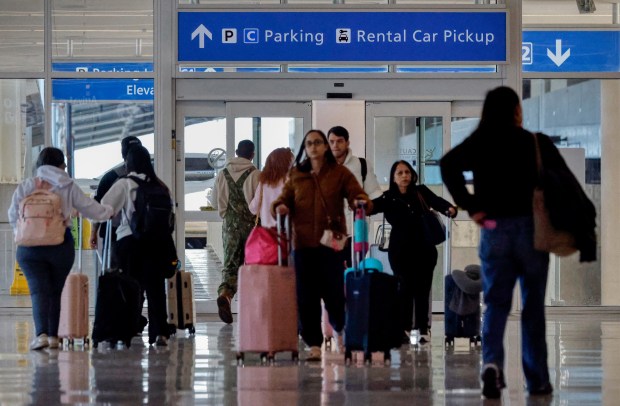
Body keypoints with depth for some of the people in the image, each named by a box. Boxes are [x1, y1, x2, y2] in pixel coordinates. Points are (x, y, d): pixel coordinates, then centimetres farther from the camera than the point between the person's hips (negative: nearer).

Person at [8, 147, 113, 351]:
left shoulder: (27, 185, 3)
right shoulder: (68, 186, 3)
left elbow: (13, 214, 1)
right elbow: (90, 209, 10)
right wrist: (110, 211, 28)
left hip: (31, 245, -1)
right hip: (61, 245, 1)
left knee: (38, 290, -5)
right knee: (55, 291, 13)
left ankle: (41, 333, -23)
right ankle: (53, 335, 15)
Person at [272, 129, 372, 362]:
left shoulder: (340, 173, 5)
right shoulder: (296, 175, 12)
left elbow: (357, 195, -2)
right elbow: (285, 198, 10)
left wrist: (361, 203, -25)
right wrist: (279, 207, -13)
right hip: (303, 242, 2)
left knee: (333, 291, -2)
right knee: (306, 296, 1)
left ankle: (339, 328, 27)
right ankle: (313, 344, 8)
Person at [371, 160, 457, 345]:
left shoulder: (421, 192, 6)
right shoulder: (389, 198, 3)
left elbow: (437, 202, -5)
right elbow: (373, 206, -10)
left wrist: (450, 209, -27)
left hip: (424, 249, 1)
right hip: (401, 250, -1)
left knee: (422, 289, 3)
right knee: (405, 286, -7)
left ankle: (423, 329, 11)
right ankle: (404, 329, -4)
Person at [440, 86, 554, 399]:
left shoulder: (478, 144, 2)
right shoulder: (537, 143, -2)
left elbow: (448, 165, -14)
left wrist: (470, 207, -10)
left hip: (494, 230, 1)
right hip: (531, 229, -1)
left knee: (496, 303, 8)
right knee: (533, 306, 8)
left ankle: (492, 362, -18)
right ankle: (537, 380, 12)